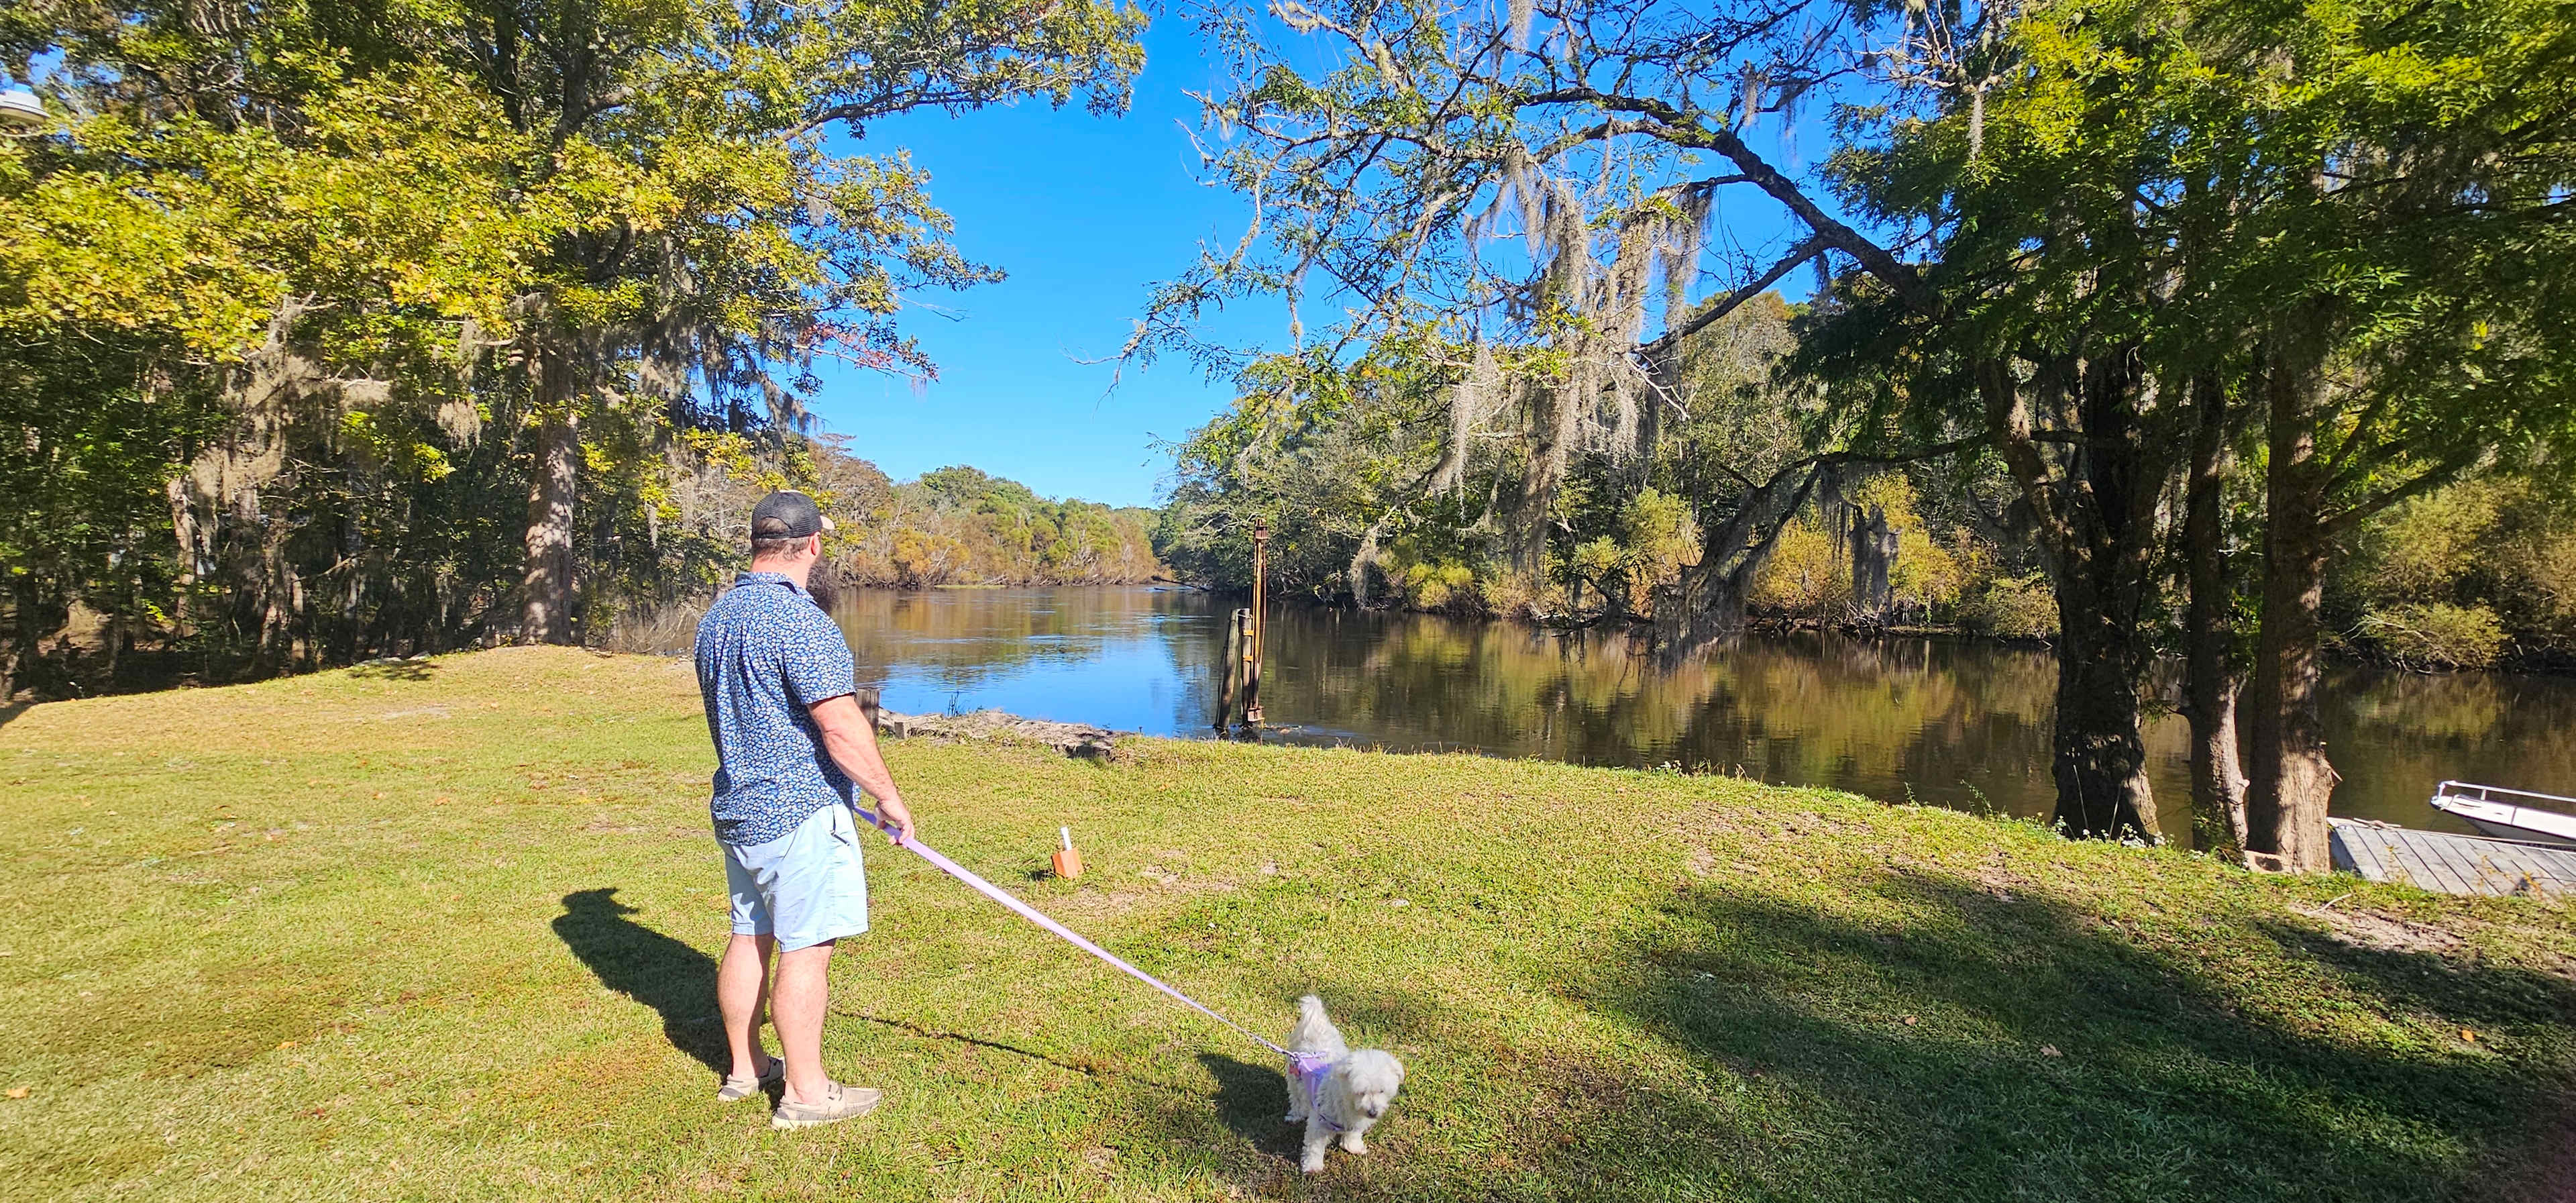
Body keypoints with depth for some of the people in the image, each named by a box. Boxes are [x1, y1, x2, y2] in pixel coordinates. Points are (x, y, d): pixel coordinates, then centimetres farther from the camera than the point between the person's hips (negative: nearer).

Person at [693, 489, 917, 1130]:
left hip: (737, 806, 9)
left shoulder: (716, 617, 11)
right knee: (804, 949, -1)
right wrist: (889, 798, -13)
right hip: (799, 812, -9)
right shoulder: (799, 620, -20)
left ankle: (745, 1067, 32)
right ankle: (806, 1092, 9)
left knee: (749, 937, 18)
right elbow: (841, 725, -23)